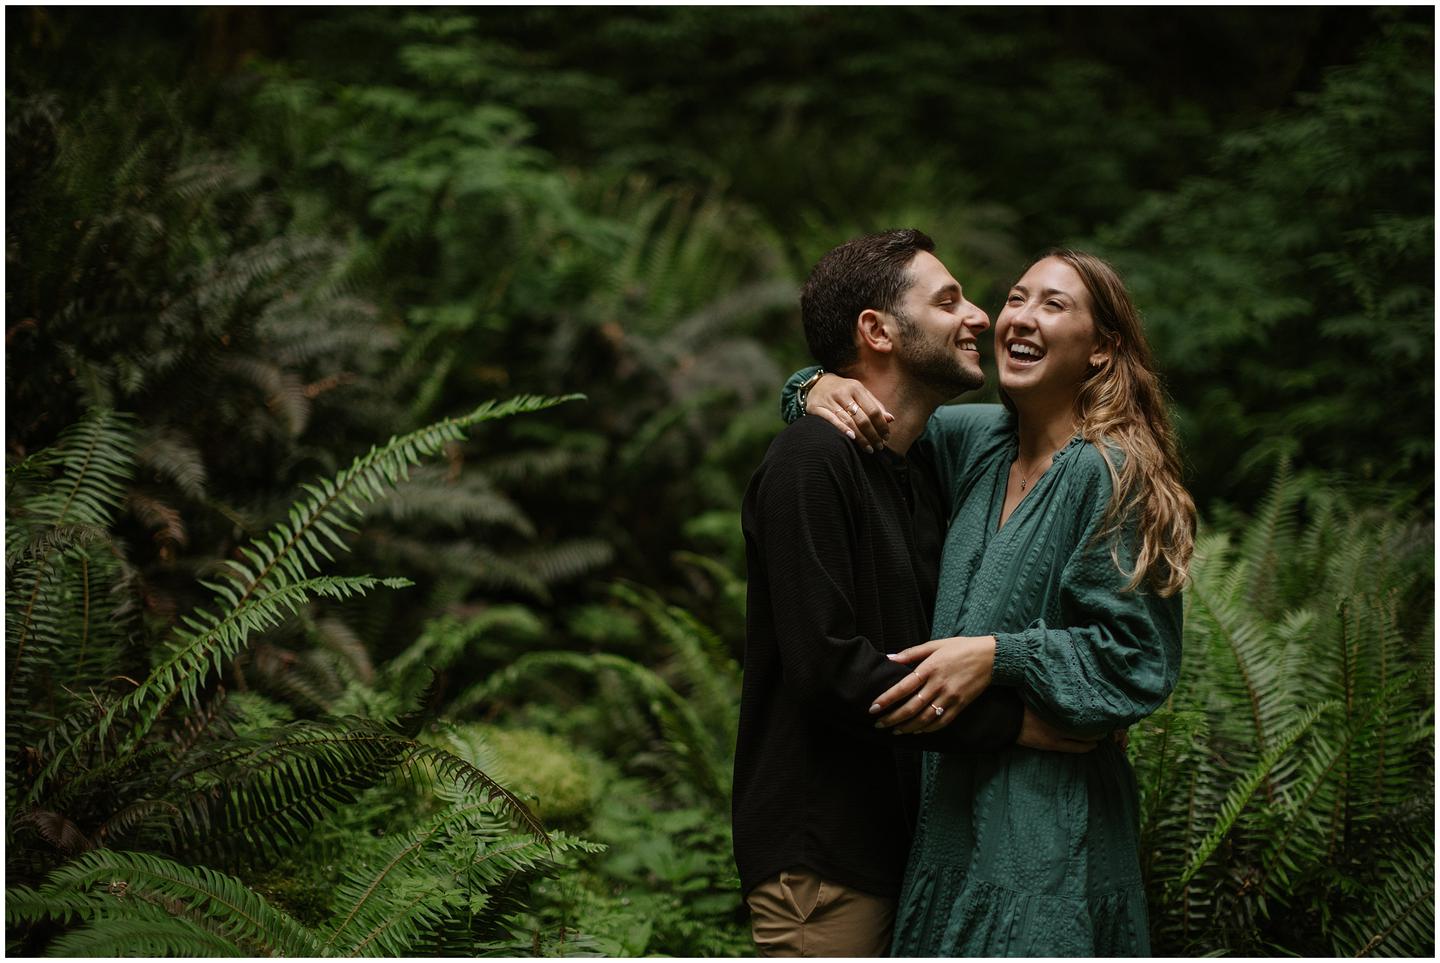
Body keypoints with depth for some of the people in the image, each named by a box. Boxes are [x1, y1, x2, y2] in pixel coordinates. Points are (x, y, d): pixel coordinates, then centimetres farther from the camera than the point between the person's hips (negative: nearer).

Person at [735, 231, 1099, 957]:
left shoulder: (918, 473, 17)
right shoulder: (812, 461, -14)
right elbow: (826, 668, -22)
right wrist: (1009, 720, -19)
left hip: (896, 838, 9)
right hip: (820, 857, -9)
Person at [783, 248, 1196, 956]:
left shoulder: (1111, 473, -12)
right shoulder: (979, 440, 8)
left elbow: (1138, 659, -14)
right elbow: (882, 413, 24)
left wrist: (997, 655, -22)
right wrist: (820, 390, 1)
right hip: (953, 804, 7)